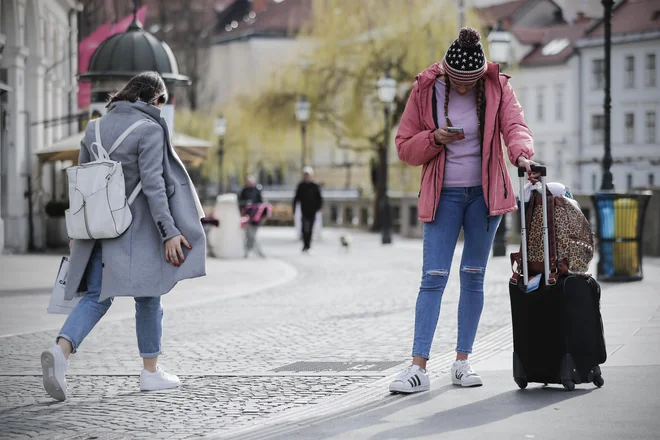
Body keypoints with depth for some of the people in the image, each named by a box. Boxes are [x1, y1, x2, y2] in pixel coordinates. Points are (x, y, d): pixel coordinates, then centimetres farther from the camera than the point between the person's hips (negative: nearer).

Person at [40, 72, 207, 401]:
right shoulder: (149, 130, -11)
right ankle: (151, 371, 18)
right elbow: (152, 183, -20)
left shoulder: (96, 128, 9)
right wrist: (169, 232, -19)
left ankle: (61, 351, -18)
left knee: (96, 297, 6)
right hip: (137, 226, -5)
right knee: (148, 296, 10)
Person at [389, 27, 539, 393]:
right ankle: (418, 368, -10)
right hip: (443, 195, -1)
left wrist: (522, 155, -38)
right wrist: (435, 138, -17)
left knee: (473, 277, 7)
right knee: (433, 278, -9)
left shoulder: (497, 88, -2)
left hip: (484, 194, 1)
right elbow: (404, 147, 3)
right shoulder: (425, 91, -3)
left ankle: (462, 362, 15)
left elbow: (514, 126, -16)